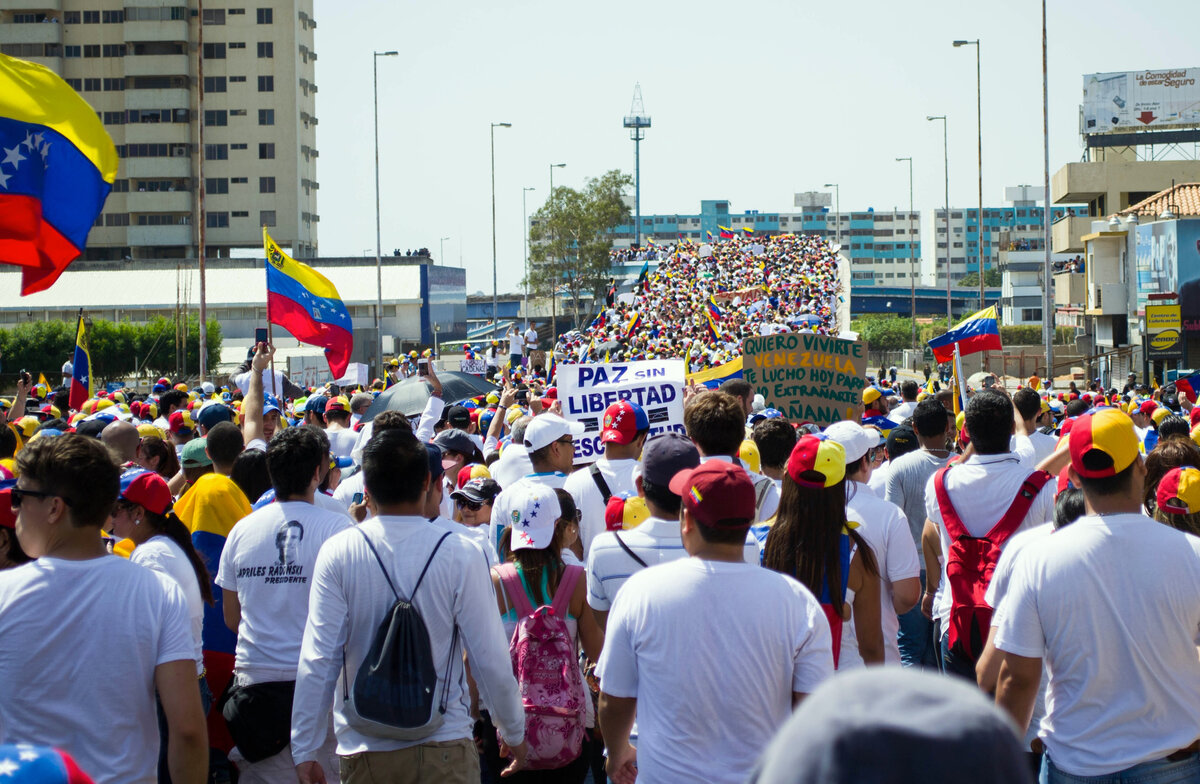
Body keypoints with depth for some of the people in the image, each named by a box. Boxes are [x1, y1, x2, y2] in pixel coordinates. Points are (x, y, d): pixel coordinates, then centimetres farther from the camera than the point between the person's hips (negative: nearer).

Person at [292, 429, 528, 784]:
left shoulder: (338, 552, -7)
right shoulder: (458, 555, -9)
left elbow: (317, 661, -7)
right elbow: (491, 660, -6)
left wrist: (305, 749, 1)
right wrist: (514, 732, 10)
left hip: (362, 752, 2)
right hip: (443, 749, -1)